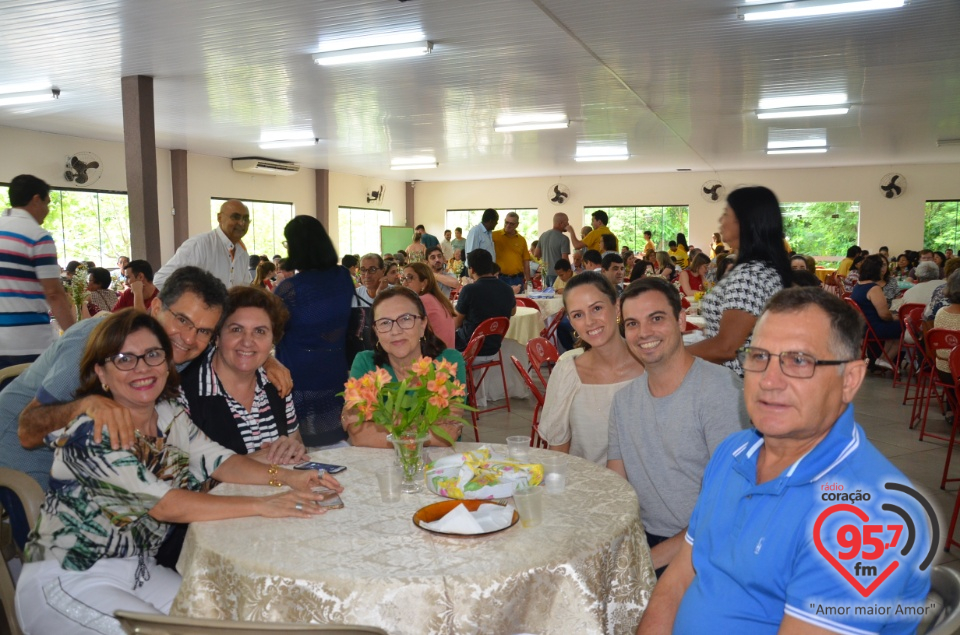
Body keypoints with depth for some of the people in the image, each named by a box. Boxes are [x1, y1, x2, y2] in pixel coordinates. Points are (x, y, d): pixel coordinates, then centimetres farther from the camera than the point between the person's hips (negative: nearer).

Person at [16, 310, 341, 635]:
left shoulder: (171, 416, 0)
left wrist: (284, 476, -21)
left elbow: (219, 461, -3)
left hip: (138, 570, 7)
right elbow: (165, 505, -28)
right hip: (67, 581, -7)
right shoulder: (91, 432, -22)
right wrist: (262, 505, -30)